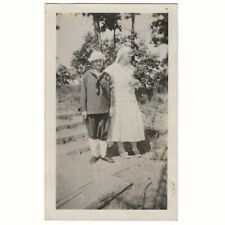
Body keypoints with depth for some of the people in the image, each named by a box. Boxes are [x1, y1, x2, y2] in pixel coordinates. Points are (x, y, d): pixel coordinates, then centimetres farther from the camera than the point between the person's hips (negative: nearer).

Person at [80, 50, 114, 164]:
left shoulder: (106, 76, 7)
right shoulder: (87, 76, 0)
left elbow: (111, 91, 10)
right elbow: (83, 93, 0)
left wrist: (112, 107, 6)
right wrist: (83, 109, -4)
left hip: (104, 109, 2)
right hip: (91, 110, -2)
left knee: (103, 134, 7)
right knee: (92, 134, 7)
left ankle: (103, 154, 21)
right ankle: (94, 155, 20)